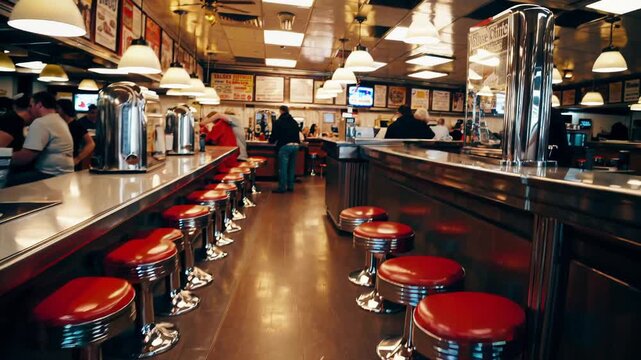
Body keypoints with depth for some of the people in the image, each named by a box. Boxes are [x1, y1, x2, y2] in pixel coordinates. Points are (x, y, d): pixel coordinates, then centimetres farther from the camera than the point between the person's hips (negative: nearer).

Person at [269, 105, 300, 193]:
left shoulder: (278, 122, -3)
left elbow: (274, 135, 1)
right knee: (291, 167, 13)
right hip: (295, 145, 6)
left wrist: (271, 141, 21)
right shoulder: (294, 122, 13)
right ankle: (290, 186, 17)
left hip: (284, 146, -5)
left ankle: (282, 187, -1)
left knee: (283, 168, -2)